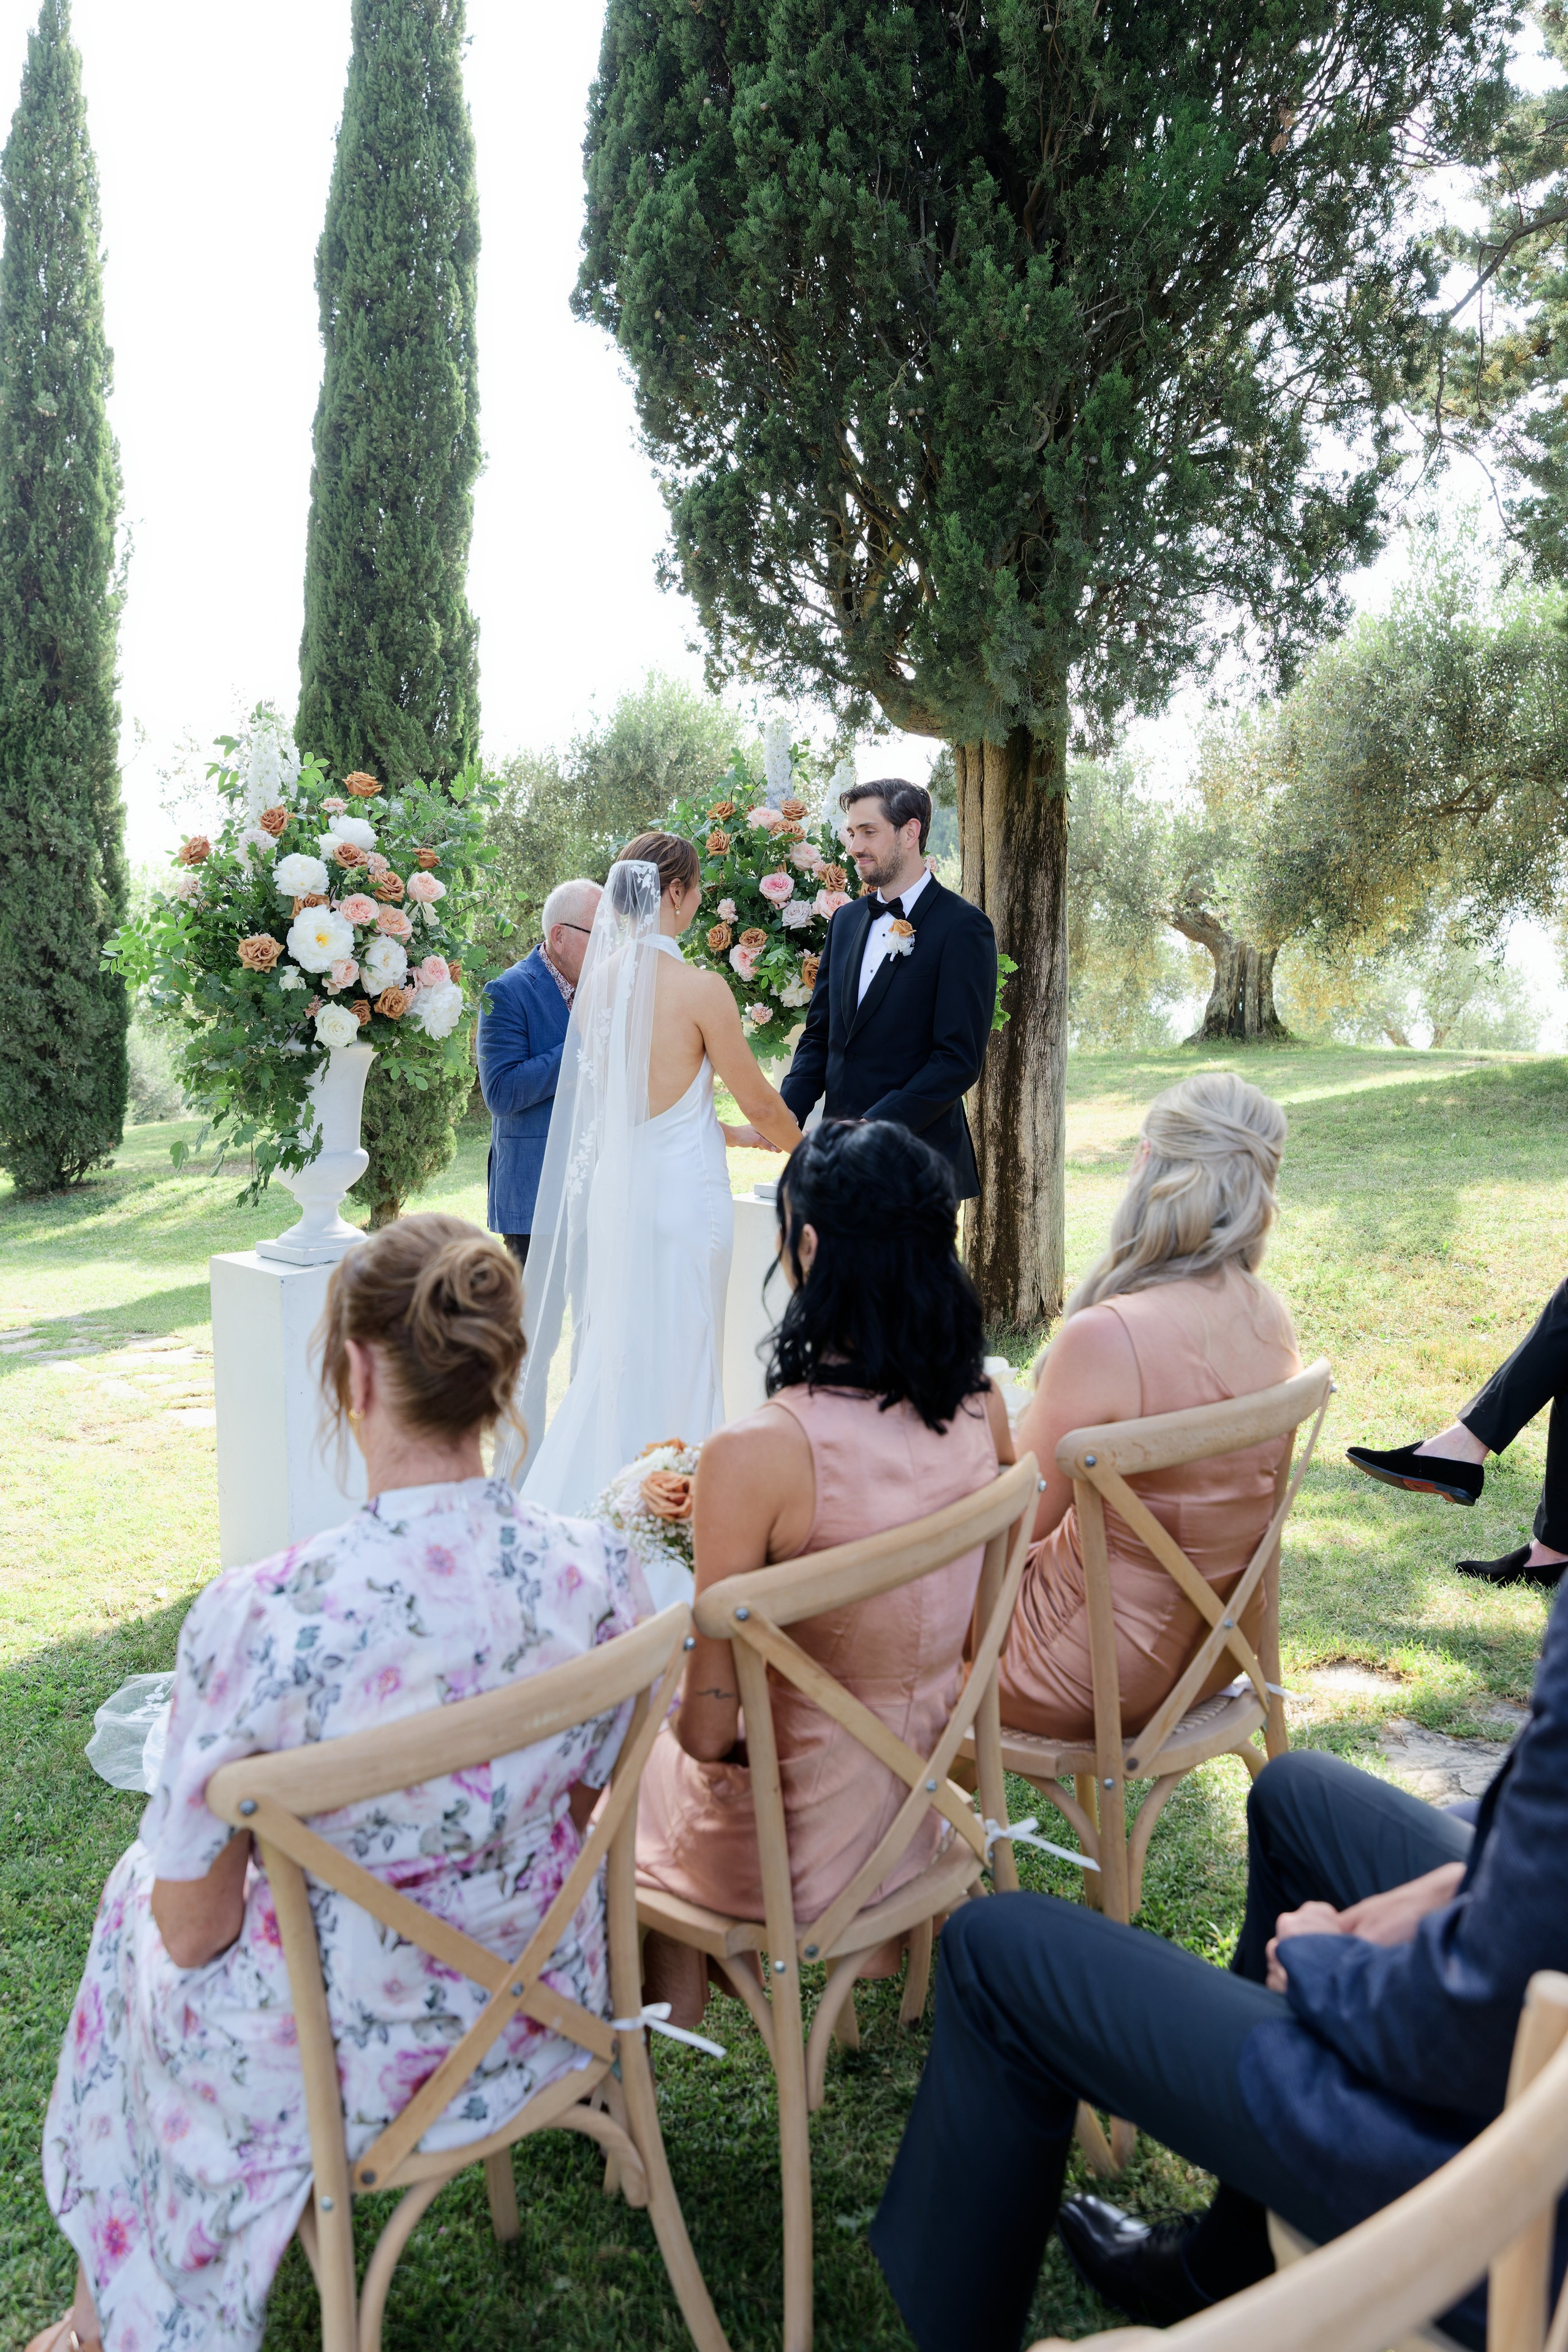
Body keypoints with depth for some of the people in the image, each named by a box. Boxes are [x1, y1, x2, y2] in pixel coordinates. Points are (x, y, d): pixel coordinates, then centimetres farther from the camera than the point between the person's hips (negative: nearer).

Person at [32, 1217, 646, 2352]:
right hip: (545, 2007, 5)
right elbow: (592, 1812, -1)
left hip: (346, 2063, -4)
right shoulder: (603, 1573, -18)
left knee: (139, 1889, 28)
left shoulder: (263, 1617, -31)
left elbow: (195, 1930, -17)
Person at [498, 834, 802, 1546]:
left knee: (610, 1359, 15)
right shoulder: (699, 988, -15)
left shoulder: (596, 982, 3)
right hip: (683, 1194, -6)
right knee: (677, 1368, 4)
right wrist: (801, 1148, 16)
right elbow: (759, 1101, -5)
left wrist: (731, 1133, 25)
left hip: (611, 1187, 6)